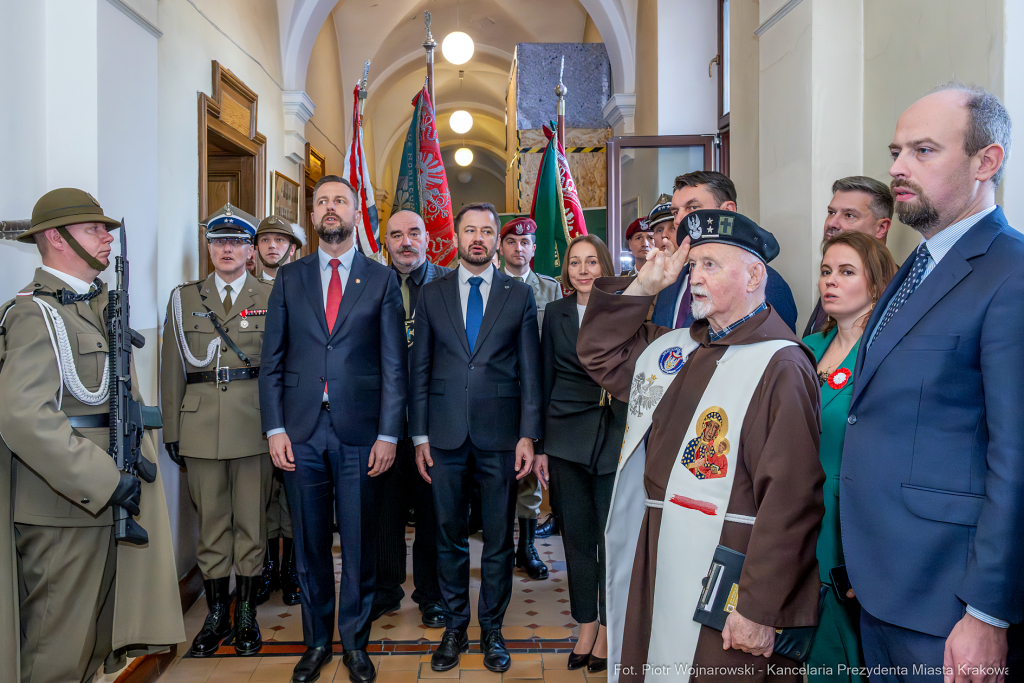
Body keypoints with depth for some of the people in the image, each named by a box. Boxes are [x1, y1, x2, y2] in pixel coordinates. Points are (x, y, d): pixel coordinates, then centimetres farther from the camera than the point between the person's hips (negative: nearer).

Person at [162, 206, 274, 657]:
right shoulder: (184, 298, 11)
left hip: (254, 423, -1)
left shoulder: (271, 297, 5)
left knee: (251, 520, 6)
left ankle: (246, 613, 19)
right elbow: (173, 369, 9)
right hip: (201, 425, 2)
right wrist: (171, 430, 4)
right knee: (211, 521, 8)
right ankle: (216, 614, 22)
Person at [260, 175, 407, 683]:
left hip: (359, 432, -1)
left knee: (359, 544, 7)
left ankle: (355, 642, 25)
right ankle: (316, 641, 29)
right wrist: (275, 428, -1)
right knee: (309, 544, 11)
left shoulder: (382, 280, 5)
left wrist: (388, 434, -6)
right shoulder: (289, 279, 10)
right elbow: (272, 360, 8)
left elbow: (394, 364, 1)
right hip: (302, 431, 2)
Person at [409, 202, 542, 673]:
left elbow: (530, 370, 2)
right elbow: (419, 369, 7)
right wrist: (419, 435, 1)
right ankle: (454, 627, 27)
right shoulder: (431, 294, 8)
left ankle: (492, 629, 25)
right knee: (449, 535, 10)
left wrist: (528, 435, -5)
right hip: (446, 436, 1)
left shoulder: (520, 295, 5)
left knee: (499, 538, 8)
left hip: (500, 435, -1)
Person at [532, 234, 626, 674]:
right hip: (567, 439, 2)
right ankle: (586, 625, 26)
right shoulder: (555, 313, 6)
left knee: (613, 535, 4)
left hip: (615, 436, -2)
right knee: (576, 535, 10)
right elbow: (545, 381, 7)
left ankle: (608, 629, 23)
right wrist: (539, 446, 5)